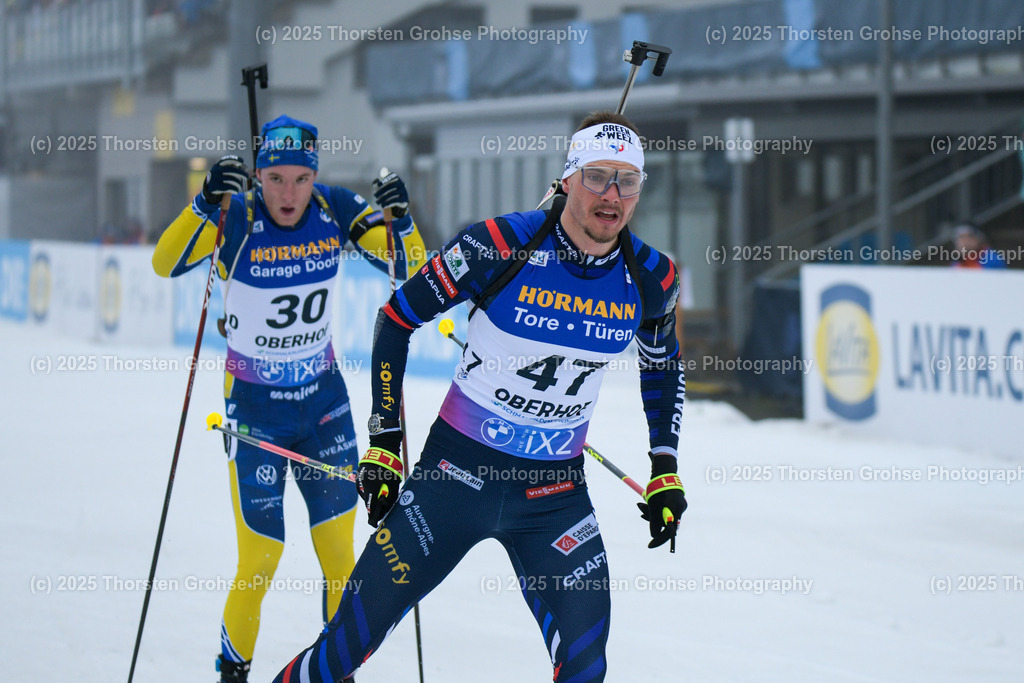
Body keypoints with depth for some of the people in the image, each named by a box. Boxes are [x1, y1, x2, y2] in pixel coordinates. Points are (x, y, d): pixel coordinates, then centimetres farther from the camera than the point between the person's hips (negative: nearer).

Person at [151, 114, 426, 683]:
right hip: (254, 406, -3)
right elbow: (166, 263, -30)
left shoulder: (335, 209, -8)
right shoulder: (237, 217, -18)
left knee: (339, 548, 6)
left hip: (324, 400, 3)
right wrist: (205, 204, -44)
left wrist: (399, 219, -23)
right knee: (260, 557, -4)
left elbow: (409, 267, -4)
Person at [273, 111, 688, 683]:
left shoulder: (651, 280, -6)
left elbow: (663, 366, 17)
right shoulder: (500, 246, -17)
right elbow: (398, 317, -5)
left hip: (555, 491, 2)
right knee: (365, 621, -1)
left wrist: (666, 471, 10)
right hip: (459, 466, -2)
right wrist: (384, 442, -6)